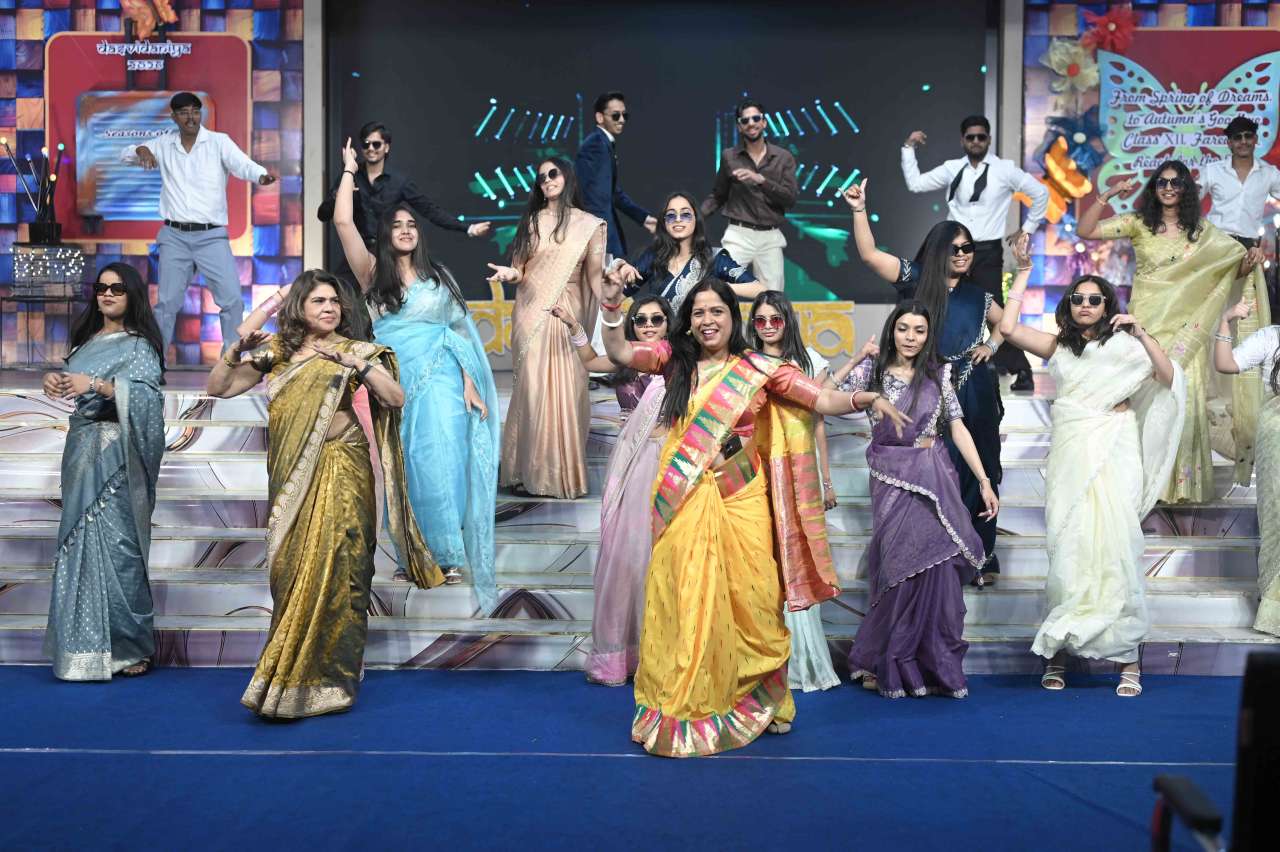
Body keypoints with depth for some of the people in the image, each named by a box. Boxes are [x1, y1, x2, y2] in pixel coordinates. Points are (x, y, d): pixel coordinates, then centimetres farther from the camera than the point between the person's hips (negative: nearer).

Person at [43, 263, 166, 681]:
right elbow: (72, 384, 19)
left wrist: (97, 384, -25)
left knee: (116, 544, -8)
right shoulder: (87, 339, 16)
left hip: (116, 457, -7)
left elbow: (146, 397, -17)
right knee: (80, 543, 7)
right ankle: (86, 641, 15)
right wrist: (55, 379, -1)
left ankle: (130, 645, -1)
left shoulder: (140, 347, -5)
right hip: (82, 449, 7)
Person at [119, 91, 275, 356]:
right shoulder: (164, 144, 7)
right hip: (174, 237, 2)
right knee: (167, 303, 8)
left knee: (232, 300, -8)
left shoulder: (219, 141, -2)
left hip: (212, 236, -2)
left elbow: (242, 164, -19)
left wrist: (261, 175, -42)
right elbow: (124, 156, 13)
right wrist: (140, 150, -11)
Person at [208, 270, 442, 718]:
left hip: (340, 475, -3)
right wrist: (236, 352, -5)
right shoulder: (276, 352, 10)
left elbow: (396, 398, -10)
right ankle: (290, 676, 21)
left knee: (333, 571, -6)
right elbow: (218, 388, 11)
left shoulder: (356, 351, 2)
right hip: (290, 478, 4)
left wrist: (356, 364, -20)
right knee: (291, 572, 8)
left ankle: (329, 680, 2)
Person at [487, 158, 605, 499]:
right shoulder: (531, 221, 10)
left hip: (569, 315, -1)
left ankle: (565, 473, 7)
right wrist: (510, 274, -13)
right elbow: (520, 271, 9)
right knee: (532, 387, -3)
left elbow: (595, 276, 1)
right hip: (532, 313, 1)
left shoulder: (590, 225, 5)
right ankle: (531, 470, 5)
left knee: (568, 390, -3)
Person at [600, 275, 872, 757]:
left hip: (740, 499, 0)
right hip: (684, 503, 0)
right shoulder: (676, 359, 6)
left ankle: (762, 701, 24)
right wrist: (612, 304, -18)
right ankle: (682, 707, 15)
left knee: (749, 600, 3)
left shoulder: (759, 370, 2)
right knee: (686, 602, 2)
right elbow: (619, 353, -6)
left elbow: (824, 401, -2)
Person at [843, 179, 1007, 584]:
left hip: (973, 395, 3)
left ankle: (983, 554, 17)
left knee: (978, 472, 7)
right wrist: (859, 210, -20)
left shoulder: (977, 296, 10)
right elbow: (869, 253, -11)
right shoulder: (916, 280, 0)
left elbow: (1003, 322, 29)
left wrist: (991, 345, 10)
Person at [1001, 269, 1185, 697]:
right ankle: (1059, 651, 3)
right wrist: (1023, 272, 8)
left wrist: (1141, 334, -12)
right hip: (1069, 454, 2)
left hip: (1113, 454, -2)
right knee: (1067, 552, -2)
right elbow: (1008, 327, 4)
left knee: (1114, 547, -10)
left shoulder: (1124, 344, 9)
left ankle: (1126, 656, -5)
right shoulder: (1058, 346, 14)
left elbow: (1168, 378, -2)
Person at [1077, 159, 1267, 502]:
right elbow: (1084, 231, -6)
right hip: (1147, 322, -1)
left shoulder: (1201, 230, 6)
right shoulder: (1138, 223, 1)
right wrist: (1107, 195, -17)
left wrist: (1247, 263, -12)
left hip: (1186, 327, 1)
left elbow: (1235, 260, 11)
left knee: (1185, 397, -2)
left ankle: (1184, 481, 12)